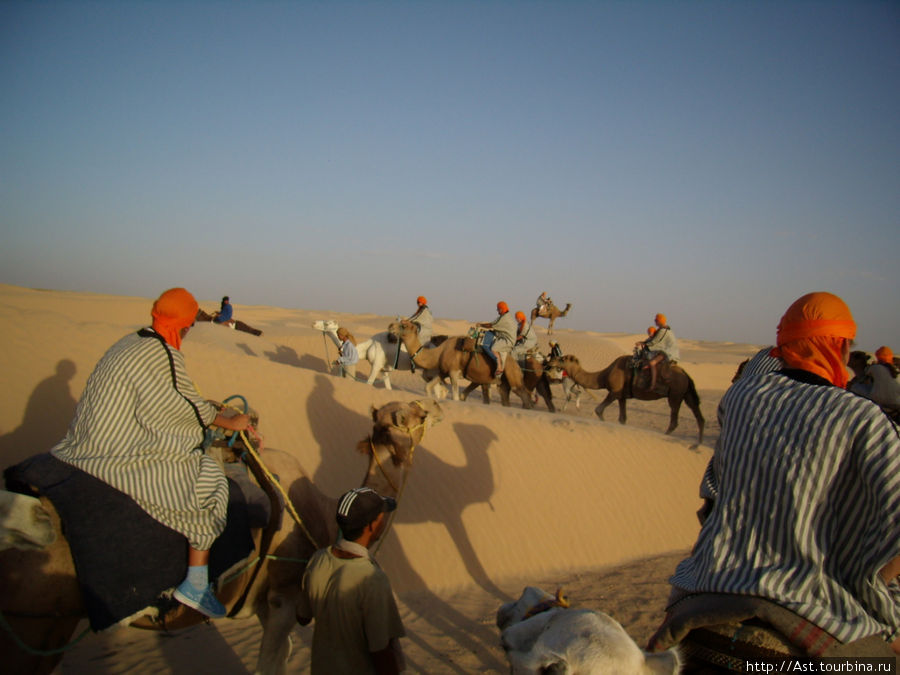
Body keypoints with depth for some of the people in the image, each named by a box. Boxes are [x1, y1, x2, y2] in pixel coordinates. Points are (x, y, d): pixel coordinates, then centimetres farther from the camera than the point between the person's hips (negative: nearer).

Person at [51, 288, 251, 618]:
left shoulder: (130, 342, 10)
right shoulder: (163, 355, -17)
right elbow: (187, 406, -5)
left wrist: (207, 406, 33)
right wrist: (229, 422, 11)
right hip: (118, 460, -10)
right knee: (208, 480, 1)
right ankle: (195, 584, 3)